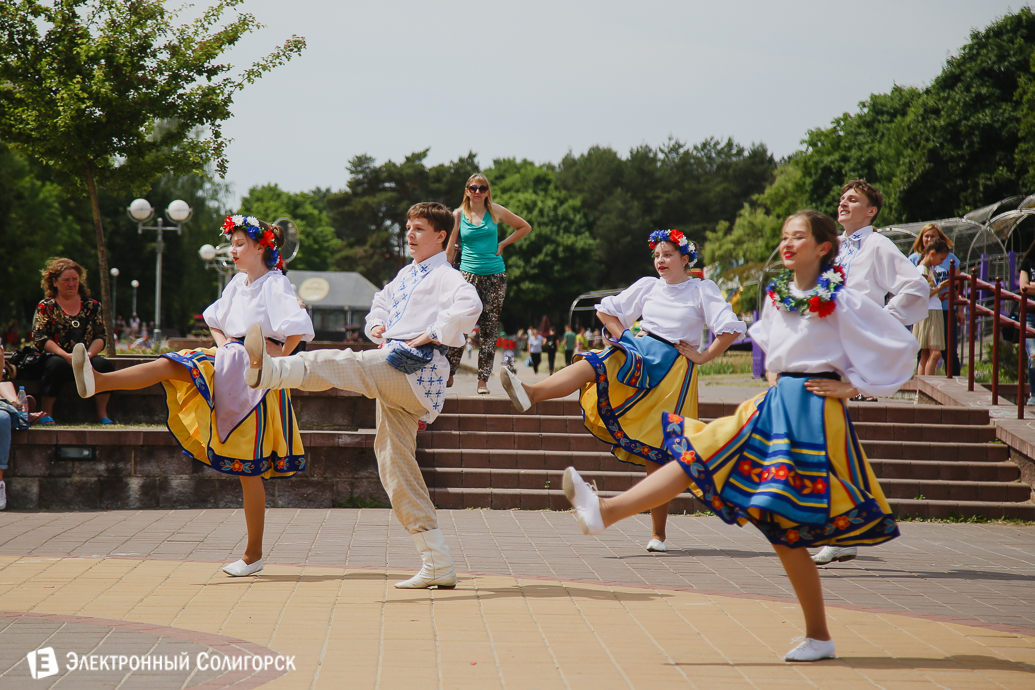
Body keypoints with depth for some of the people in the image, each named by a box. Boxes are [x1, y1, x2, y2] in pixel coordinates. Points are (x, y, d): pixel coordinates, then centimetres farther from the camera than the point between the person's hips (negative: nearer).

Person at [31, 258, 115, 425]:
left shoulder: (92, 306, 15)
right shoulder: (45, 307, 7)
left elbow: (100, 336, 9)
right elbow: (40, 338, -4)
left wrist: (88, 354, -14)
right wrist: (66, 356, -18)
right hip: (57, 356, -2)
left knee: (103, 364, -29)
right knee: (57, 364, -37)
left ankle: (102, 414, -20)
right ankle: (46, 415, -27)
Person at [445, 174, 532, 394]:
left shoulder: (495, 211, 6)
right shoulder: (458, 215, 4)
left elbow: (525, 227, 16)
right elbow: (450, 250, 7)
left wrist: (502, 244, 6)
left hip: (495, 275, 1)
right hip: (468, 274, -1)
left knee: (490, 328, 1)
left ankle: (483, 380, 4)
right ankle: (448, 374, -3)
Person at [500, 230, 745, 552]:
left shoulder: (703, 290, 2)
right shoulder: (647, 286, 13)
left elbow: (732, 330, -5)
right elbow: (606, 310, 20)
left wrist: (703, 356, -6)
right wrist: (625, 338, 7)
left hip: (675, 370, -3)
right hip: (639, 356, 3)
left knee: (659, 452, -4)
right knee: (593, 365, -29)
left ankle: (658, 534, 5)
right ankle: (530, 393, -54)